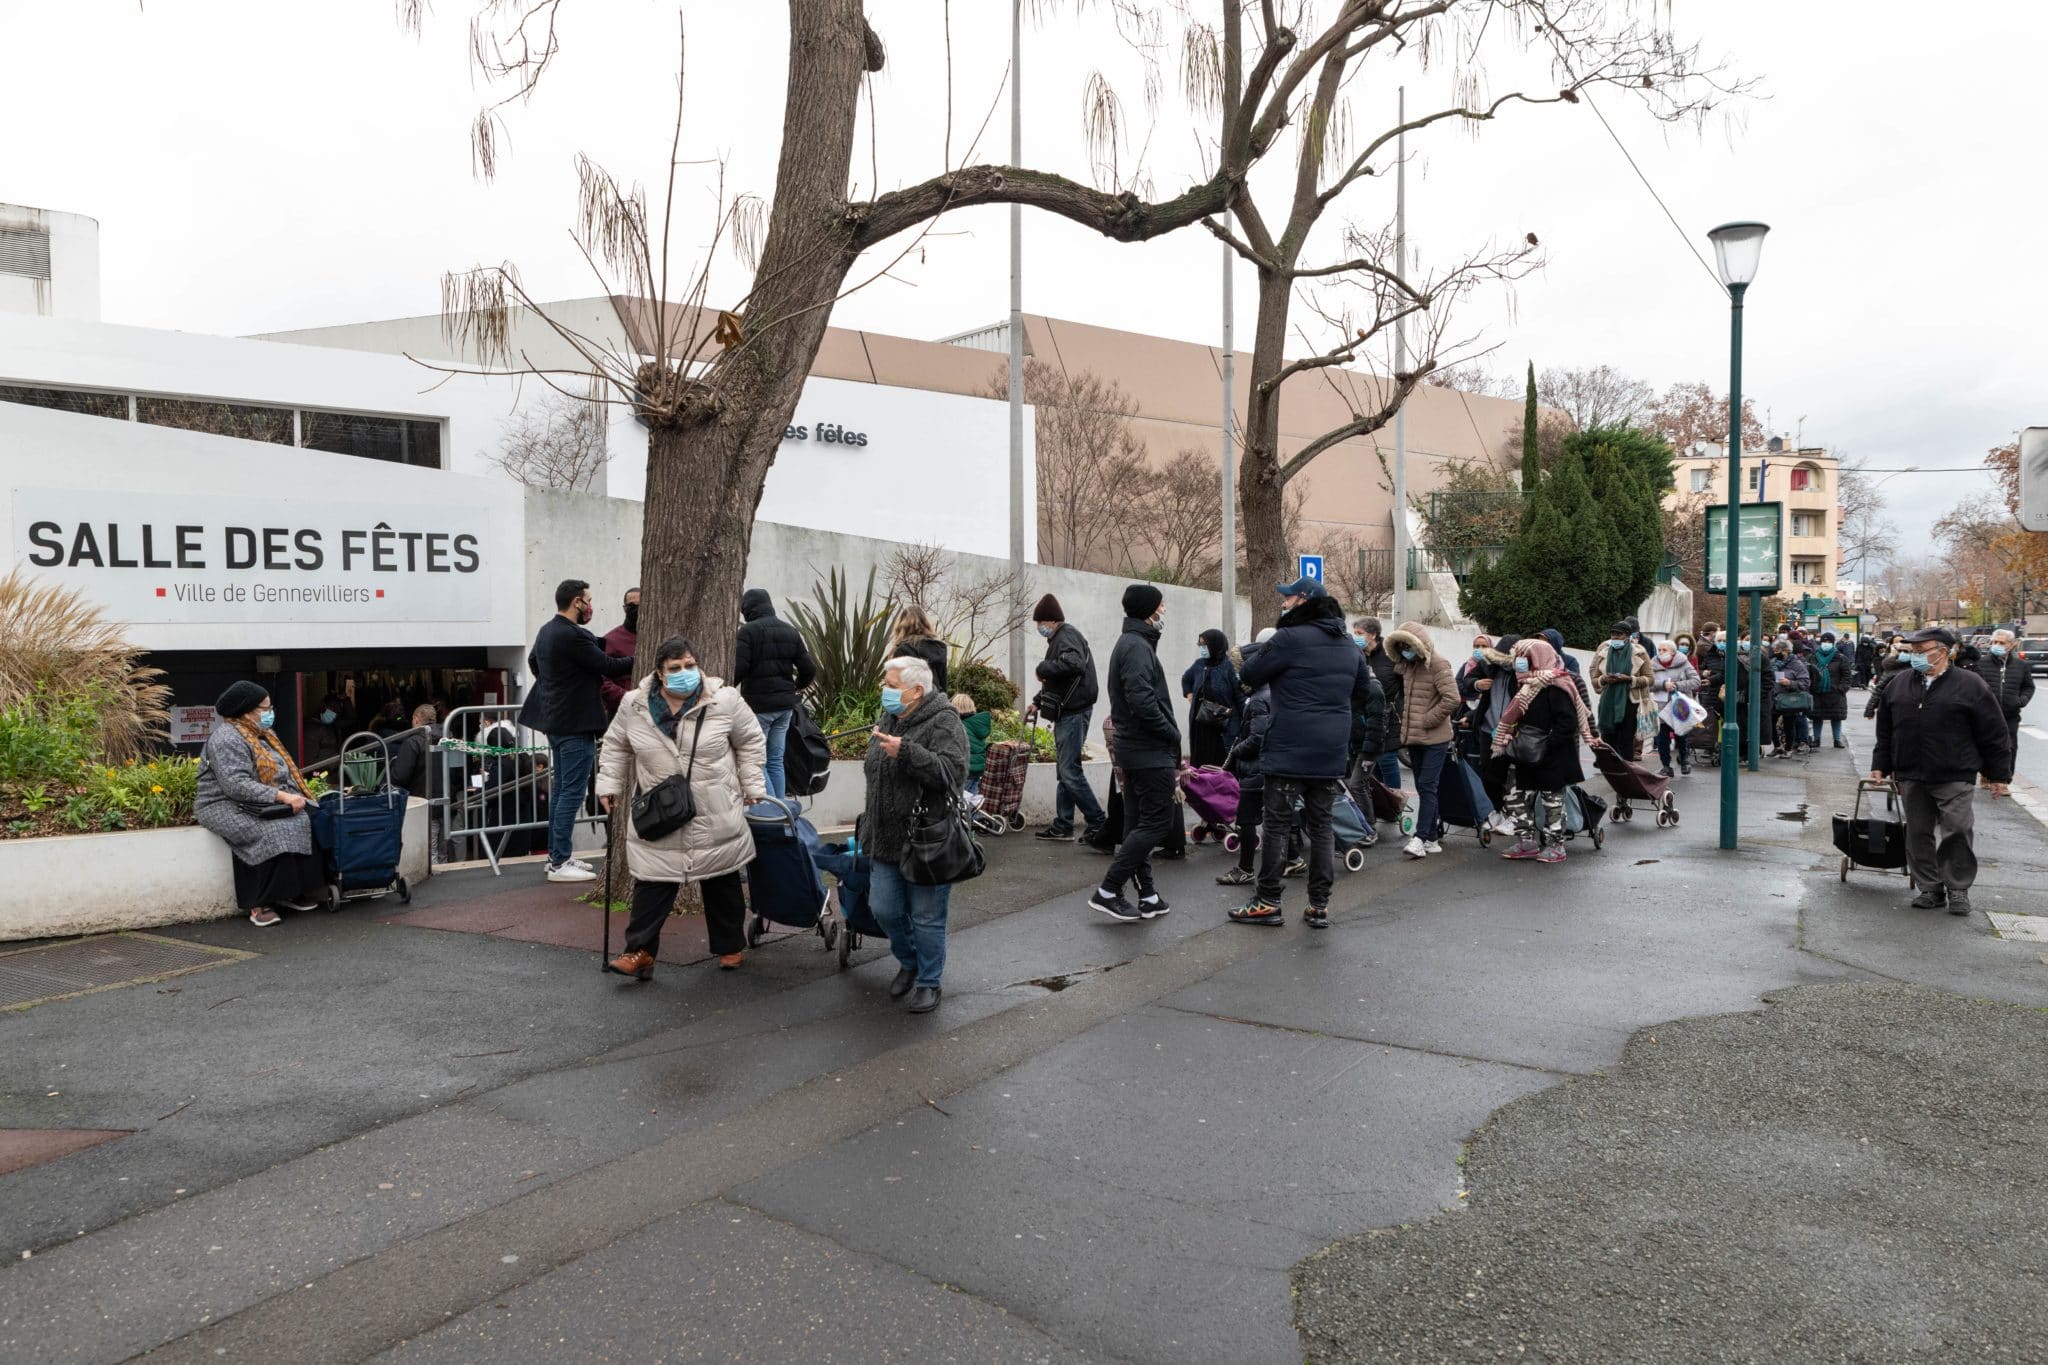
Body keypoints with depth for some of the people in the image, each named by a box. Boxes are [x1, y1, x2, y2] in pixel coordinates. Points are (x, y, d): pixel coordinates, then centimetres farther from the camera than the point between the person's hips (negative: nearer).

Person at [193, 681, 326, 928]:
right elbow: (235, 784, -24)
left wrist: (296, 795, -3)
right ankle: (260, 904, -24)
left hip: (264, 805, 8)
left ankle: (291, 892, -14)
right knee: (272, 832, -32)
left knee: (303, 821, -19)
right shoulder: (226, 739, -12)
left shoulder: (262, 735, 17)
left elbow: (283, 771, 17)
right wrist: (281, 797, -28)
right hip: (226, 807, -8)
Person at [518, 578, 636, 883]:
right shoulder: (573, 635, -21)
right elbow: (609, 667, -19)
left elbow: (533, 660, 28)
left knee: (560, 790, 16)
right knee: (572, 793, -6)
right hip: (576, 724, -10)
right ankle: (560, 863, -3)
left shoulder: (546, 631, 11)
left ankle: (557, 855, 22)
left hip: (555, 720, 10)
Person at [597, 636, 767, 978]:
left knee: (723, 886, 12)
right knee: (651, 885, -2)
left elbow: (751, 742, 3)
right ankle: (640, 952, 6)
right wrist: (609, 784, 6)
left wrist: (753, 786, 1)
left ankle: (730, 947, 27)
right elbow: (616, 746, 12)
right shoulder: (634, 705, -3)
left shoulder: (724, 700, -7)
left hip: (716, 819, 0)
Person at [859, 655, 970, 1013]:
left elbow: (952, 772, -28)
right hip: (887, 840, 7)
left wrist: (906, 752, -34)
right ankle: (909, 963, 36)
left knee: (926, 917, 3)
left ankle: (929, 982, 21)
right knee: (884, 909, 11)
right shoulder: (890, 720, 11)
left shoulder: (943, 722, -13)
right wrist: (870, 824, 25)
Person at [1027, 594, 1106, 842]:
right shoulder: (1059, 638, 19)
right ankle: (1063, 824, 17)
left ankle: (1096, 822, -5)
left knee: (1069, 770, -11)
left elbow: (1074, 664, -34)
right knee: (1065, 769, 12)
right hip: (1067, 712, 11)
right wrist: (1037, 702, 20)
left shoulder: (1067, 636, -12)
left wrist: (1043, 667, -21)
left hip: (1074, 712, -11)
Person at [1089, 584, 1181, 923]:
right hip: (1151, 752, -10)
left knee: (1138, 823, 11)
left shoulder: (1129, 643, 16)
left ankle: (1147, 896, 18)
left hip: (1131, 748, 10)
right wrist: (1172, 733, -13)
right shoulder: (1138, 647, -16)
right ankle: (1108, 892, -6)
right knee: (1158, 821, -6)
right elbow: (1143, 702, -25)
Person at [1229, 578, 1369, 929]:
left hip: (1289, 751, -6)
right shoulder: (1348, 645, 12)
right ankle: (1320, 906, 12)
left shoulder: (1290, 638, -12)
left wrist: (1260, 654, 11)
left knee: (1277, 824, 2)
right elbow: (1362, 691, 23)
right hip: (1332, 752, 6)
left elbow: (1250, 676, -5)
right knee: (1321, 824, 11)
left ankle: (1267, 902, 7)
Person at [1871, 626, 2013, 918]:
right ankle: (1930, 889, 19)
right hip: (1911, 777, 4)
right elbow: (1885, 731, 15)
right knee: (1919, 834, 8)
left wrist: (1998, 774, -1)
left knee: (1957, 833, -3)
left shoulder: (1970, 686, -4)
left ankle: (1958, 889, 12)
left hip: (1955, 779, -4)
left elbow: (1994, 735, -1)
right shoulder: (1898, 684, 9)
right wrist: (1880, 765, 12)